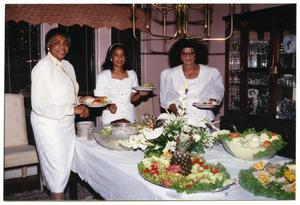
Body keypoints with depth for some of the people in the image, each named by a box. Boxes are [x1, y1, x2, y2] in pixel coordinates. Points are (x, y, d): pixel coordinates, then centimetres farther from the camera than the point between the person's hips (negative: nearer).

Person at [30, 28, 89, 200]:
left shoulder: (68, 66, 8)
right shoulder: (43, 67, -16)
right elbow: (39, 105, -22)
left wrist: (80, 103, -1)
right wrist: (73, 109, -20)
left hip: (67, 123, 8)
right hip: (49, 124, -7)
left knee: (66, 165, 15)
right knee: (57, 168, 1)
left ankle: (59, 193, 32)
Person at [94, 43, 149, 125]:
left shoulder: (132, 74, 8)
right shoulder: (103, 75, -1)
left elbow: (133, 99, 10)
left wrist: (140, 94, -11)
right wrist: (108, 105, -20)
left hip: (129, 118, 3)